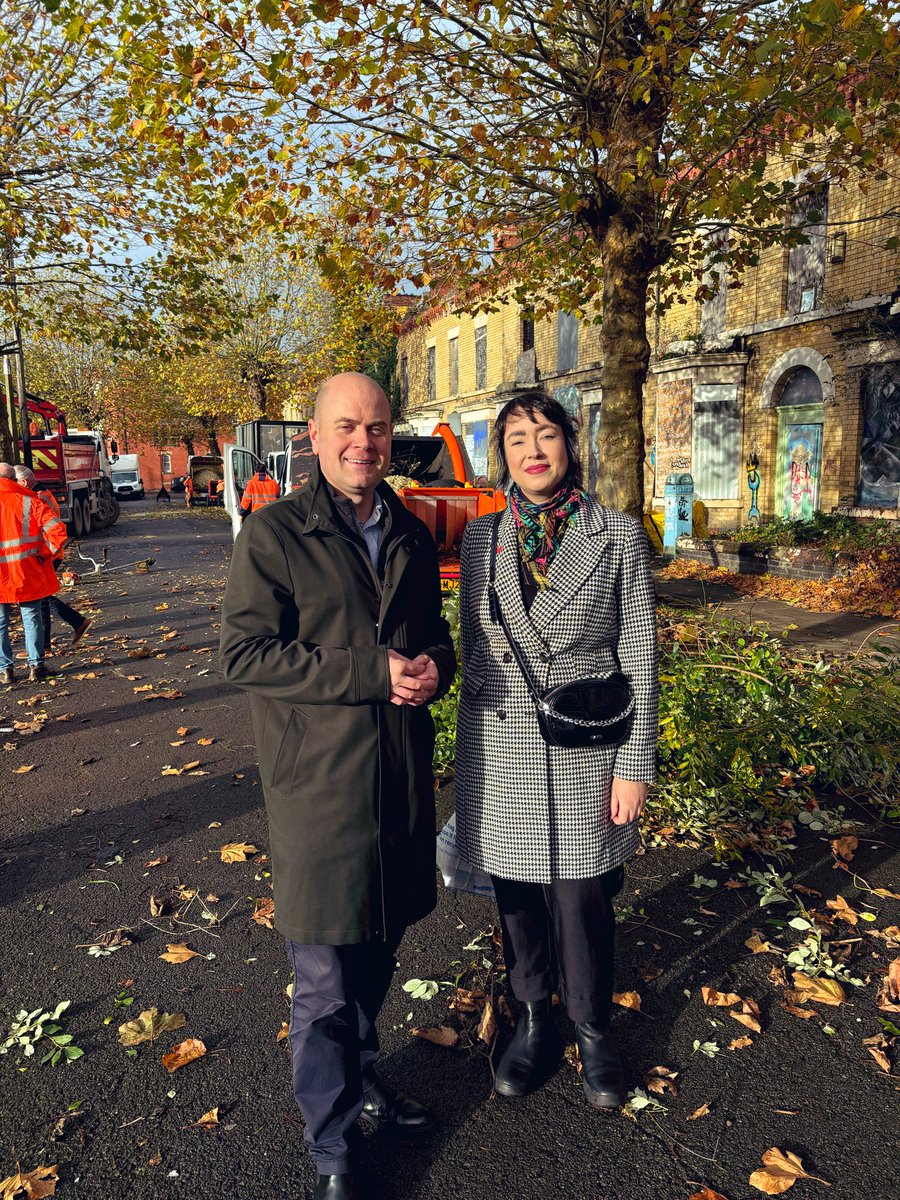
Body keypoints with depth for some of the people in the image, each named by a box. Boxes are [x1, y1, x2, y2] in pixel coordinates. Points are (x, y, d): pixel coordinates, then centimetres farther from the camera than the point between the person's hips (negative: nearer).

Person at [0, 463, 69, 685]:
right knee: (32, 619, 10)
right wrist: (45, 554, -5)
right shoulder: (28, 501, -5)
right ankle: (35, 665, 11)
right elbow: (57, 530, -14)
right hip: (27, 574, 0)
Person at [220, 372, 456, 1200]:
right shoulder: (273, 534, -9)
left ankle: (363, 1077, 46)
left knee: (377, 954, 21)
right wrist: (373, 671, -21)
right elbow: (244, 652, -15)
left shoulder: (410, 535, 9)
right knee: (326, 979, 6)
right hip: (318, 785, -5)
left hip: (401, 777, 6)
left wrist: (435, 665, -7)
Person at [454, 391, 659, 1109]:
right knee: (518, 897, 15)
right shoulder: (481, 538, 1)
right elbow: (471, 647, 8)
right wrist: (471, 757, 10)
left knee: (583, 903, 9)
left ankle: (594, 1030, 35)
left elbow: (639, 657, -4)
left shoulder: (619, 536, -6)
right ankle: (534, 1018, 39)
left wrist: (635, 766, -6)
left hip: (586, 753, -2)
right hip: (502, 752, 3)